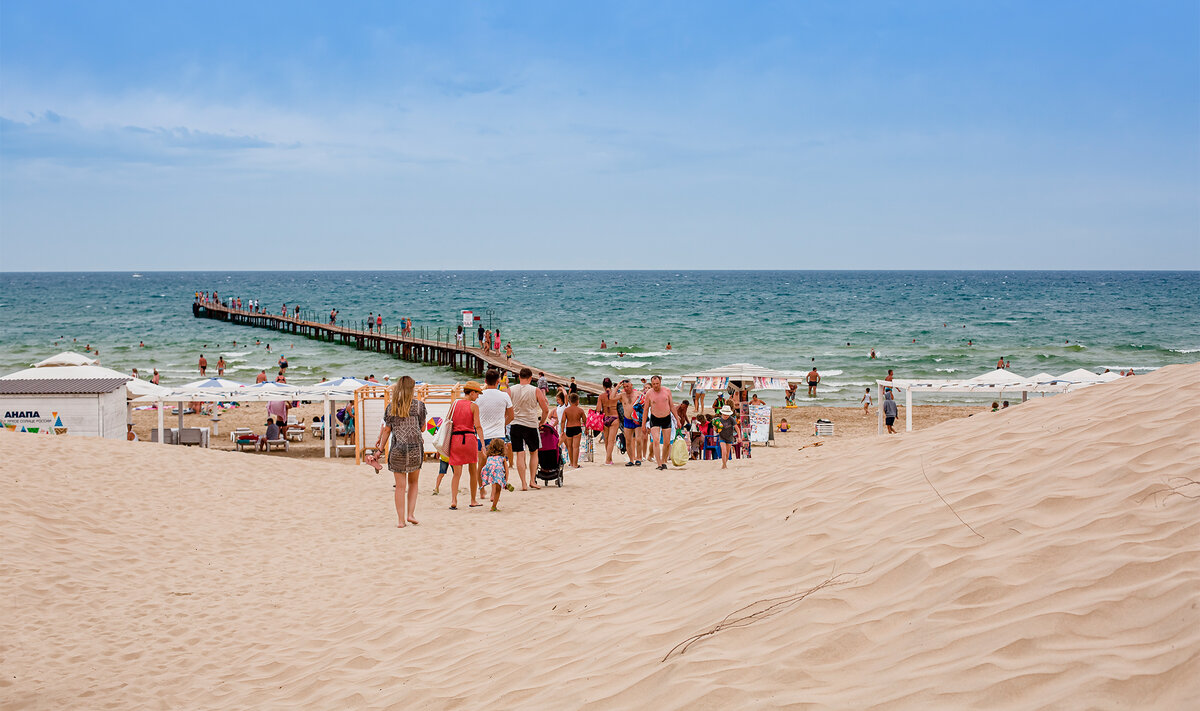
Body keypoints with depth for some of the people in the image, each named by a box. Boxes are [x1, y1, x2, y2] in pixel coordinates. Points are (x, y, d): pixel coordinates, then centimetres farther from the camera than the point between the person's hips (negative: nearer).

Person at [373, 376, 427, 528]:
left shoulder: (391, 407, 1)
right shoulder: (419, 405, -2)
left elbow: (387, 430, 3)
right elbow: (422, 428, 4)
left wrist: (381, 447, 14)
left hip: (397, 448, 0)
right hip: (415, 447, 0)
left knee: (400, 485, 4)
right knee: (413, 482, 17)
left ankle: (401, 519, 3)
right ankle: (411, 514, 9)